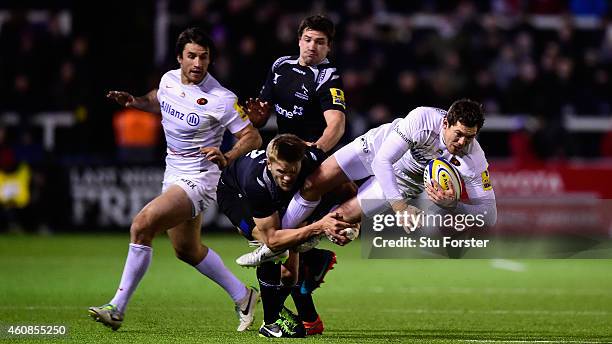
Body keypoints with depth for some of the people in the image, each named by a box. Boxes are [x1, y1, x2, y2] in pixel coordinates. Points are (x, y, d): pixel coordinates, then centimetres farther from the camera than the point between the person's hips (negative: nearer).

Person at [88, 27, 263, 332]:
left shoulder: (221, 99, -20)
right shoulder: (168, 79, 0)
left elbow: (253, 137, -14)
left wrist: (227, 156, -32)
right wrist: (134, 101, 3)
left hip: (198, 179, -8)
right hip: (174, 175, 8)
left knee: (142, 225, -22)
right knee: (187, 250, 20)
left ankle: (117, 308, -16)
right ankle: (242, 296, 38)